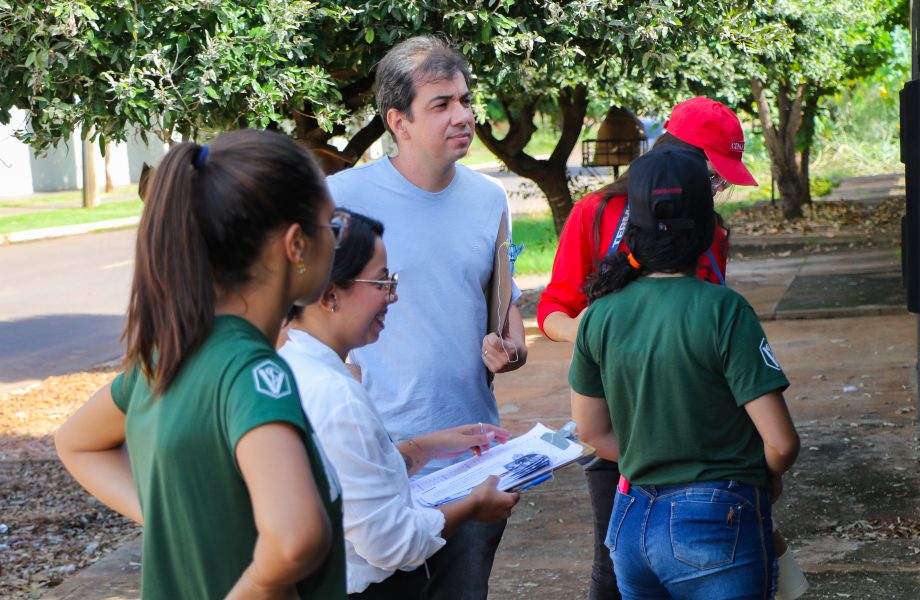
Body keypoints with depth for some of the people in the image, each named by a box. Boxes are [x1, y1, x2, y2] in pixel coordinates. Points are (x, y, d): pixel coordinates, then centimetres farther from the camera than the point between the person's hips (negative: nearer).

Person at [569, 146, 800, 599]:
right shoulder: (723, 310, -16)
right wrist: (769, 479, 4)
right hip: (715, 527, -5)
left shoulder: (599, 316, -1)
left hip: (631, 523, 5)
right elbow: (781, 443, -16)